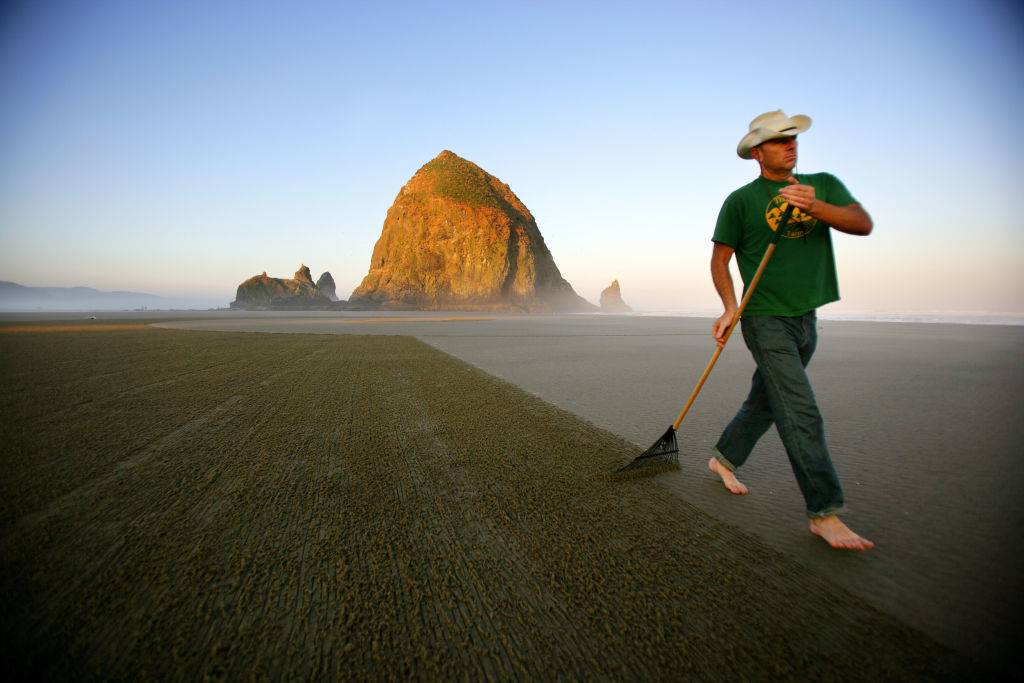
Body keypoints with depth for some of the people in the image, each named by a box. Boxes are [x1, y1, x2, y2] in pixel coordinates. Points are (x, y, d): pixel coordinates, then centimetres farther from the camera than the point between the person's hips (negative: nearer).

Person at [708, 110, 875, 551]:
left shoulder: (823, 185, 10)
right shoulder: (741, 200, -2)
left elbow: (863, 224, -4)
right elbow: (719, 258, -1)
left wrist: (815, 206, -22)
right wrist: (730, 309, -13)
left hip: (806, 319, 5)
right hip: (766, 319, -5)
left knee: (765, 402, 15)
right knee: (801, 414, -10)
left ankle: (724, 459, 34)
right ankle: (824, 513, -4)